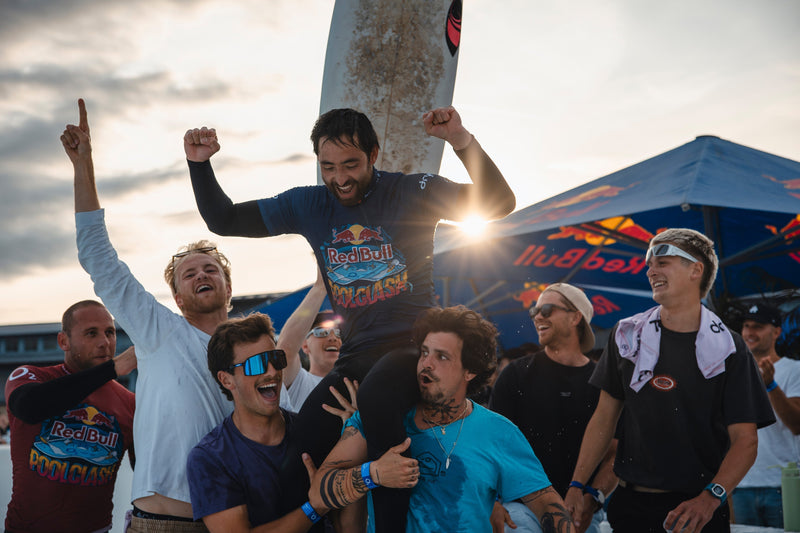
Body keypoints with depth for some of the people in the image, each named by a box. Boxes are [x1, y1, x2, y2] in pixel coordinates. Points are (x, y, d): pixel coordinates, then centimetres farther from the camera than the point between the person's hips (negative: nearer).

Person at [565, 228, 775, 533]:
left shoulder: (727, 348, -4)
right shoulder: (627, 335, 4)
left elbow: (745, 440, -8)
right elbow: (605, 417, 7)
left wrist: (710, 497, -24)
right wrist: (577, 486, 0)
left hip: (698, 508, -2)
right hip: (631, 503, 2)